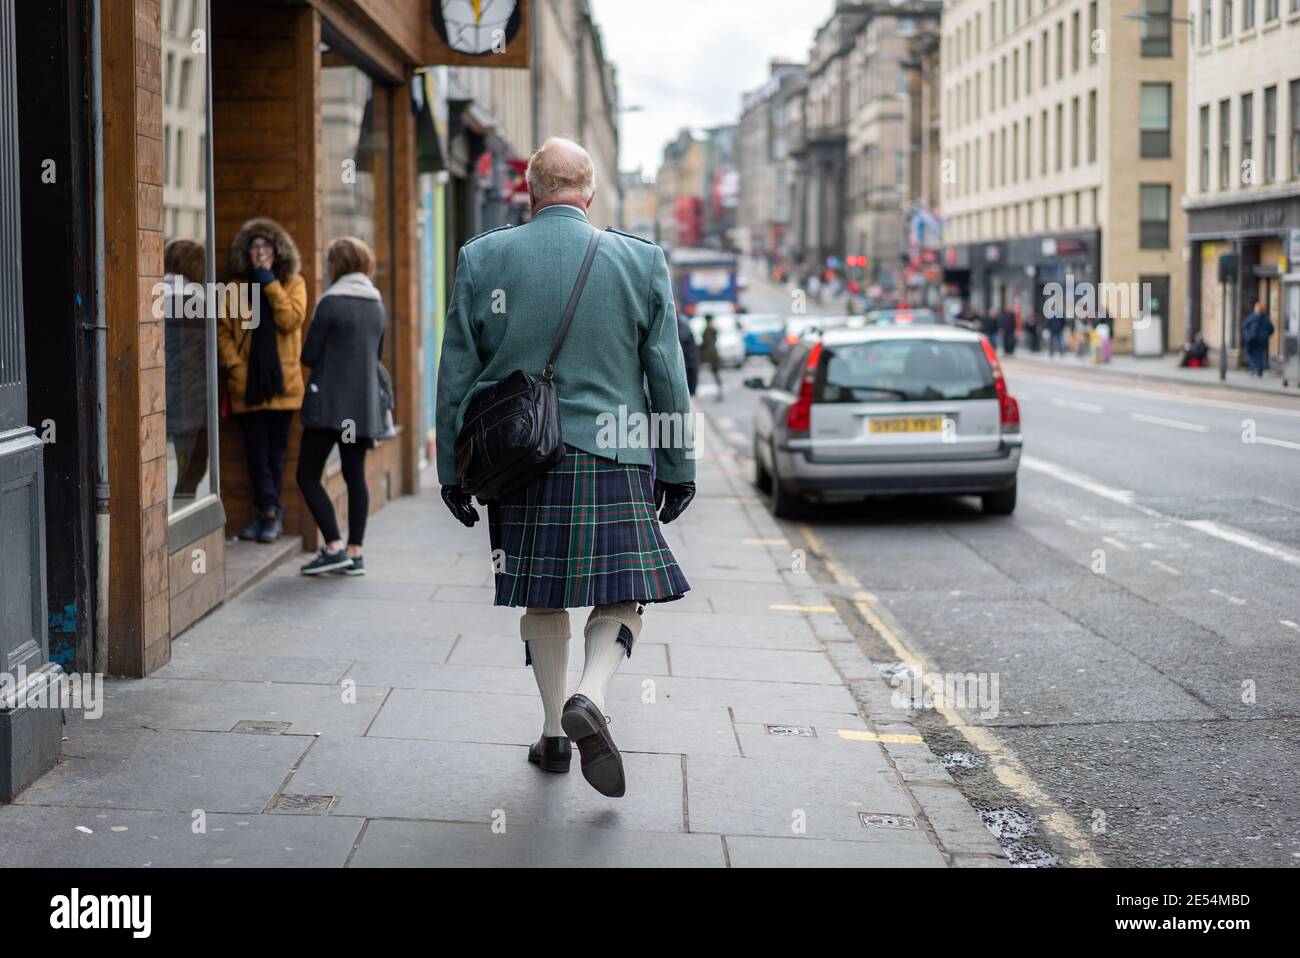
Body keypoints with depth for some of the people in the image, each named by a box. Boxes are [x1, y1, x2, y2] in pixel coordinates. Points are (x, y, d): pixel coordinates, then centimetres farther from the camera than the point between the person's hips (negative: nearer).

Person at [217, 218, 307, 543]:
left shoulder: (293, 283, 5)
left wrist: (270, 282, -11)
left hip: (282, 381, -1)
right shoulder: (235, 287, 8)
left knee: (276, 450, 5)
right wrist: (235, 366, -8)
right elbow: (223, 330, 5)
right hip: (247, 382, 1)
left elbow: (291, 320, -11)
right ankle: (270, 512, 6)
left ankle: (264, 513, 15)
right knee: (257, 450, 1)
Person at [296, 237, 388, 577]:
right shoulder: (377, 306, 10)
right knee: (355, 477, 10)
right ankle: (355, 552, 10)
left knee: (308, 476, 0)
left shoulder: (331, 302, -12)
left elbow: (308, 355, -8)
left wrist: (328, 355, 11)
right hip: (364, 405, 7)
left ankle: (334, 547, -8)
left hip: (330, 404, -7)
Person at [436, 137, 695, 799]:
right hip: (614, 462, -2)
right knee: (619, 595, 7)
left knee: (542, 598, 15)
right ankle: (588, 700, -17)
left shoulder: (482, 258, 1)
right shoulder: (641, 260, -1)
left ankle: (554, 731, 22)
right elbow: (668, 378, 1)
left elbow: (457, 375, 3)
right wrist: (679, 467, 9)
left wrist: (451, 468, 10)